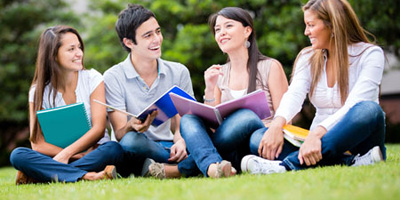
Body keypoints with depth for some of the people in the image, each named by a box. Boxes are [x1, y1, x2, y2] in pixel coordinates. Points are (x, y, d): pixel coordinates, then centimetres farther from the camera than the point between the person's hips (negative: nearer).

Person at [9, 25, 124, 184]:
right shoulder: (38, 91, 1)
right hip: (57, 157, 1)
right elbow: (38, 144, -6)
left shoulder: (93, 79, 1)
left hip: (93, 153, 0)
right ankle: (87, 176, -38)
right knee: (18, 155, -26)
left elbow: (99, 129, -9)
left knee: (114, 149, -33)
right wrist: (76, 154, -20)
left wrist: (66, 154, -22)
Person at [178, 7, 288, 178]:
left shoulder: (270, 67, 4)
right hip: (233, 155, 4)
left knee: (246, 116, -34)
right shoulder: (219, 74, 17)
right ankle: (213, 167, -51)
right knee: (188, 119, -22)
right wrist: (210, 90, -2)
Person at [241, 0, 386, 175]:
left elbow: (353, 105, -19)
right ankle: (349, 162, -33)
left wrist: (317, 133, -35)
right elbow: (294, 95, -9)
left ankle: (290, 164, -42)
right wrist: (277, 125, -31)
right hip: (322, 145, 4)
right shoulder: (308, 58, 10)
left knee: (369, 110, -36)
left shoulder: (370, 54, -4)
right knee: (258, 139, -20)